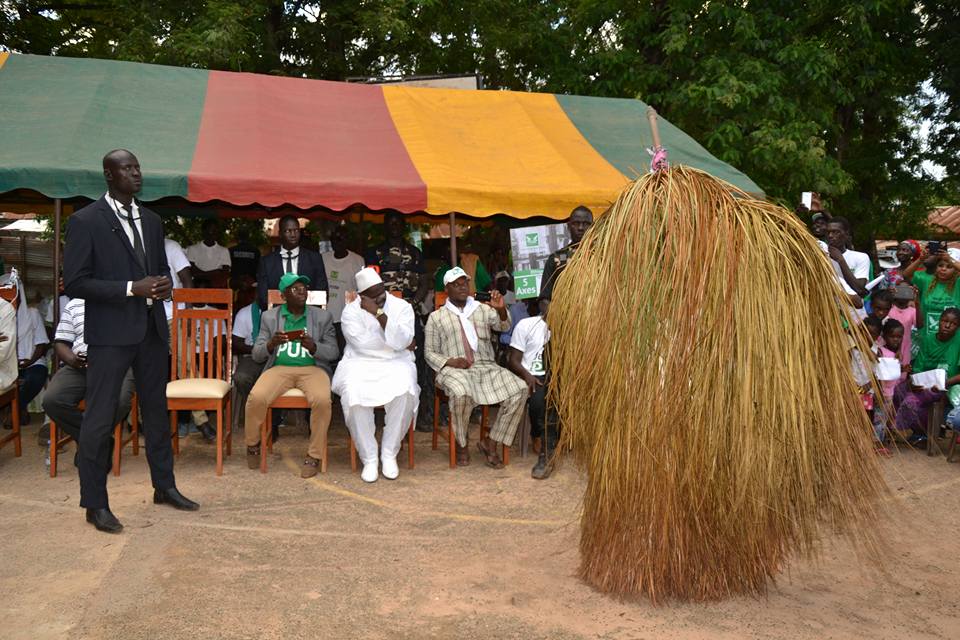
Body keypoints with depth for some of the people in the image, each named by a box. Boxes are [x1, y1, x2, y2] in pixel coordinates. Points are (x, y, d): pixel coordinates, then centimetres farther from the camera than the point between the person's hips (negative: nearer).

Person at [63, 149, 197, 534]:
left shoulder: (151, 220, 12)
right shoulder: (86, 221, -7)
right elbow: (74, 282, -11)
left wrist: (165, 284, -3)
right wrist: (131, 288, -19)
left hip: (152, 329, 7)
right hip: (110, 333, -6)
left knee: (156, 411, 15)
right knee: (99, 419, -1)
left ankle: (164, 487, 29)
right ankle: (95, 504, 11)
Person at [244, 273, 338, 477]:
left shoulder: (323, 316, 11)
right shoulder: (269, 317, 12)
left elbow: (333, 353, 5)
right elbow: (256, 355, 9)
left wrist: (314, 347, -16)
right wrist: (271, 344, -14)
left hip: (313, 368, -1)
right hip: (279, 368, 1)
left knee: (322, 400, -33)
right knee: (256, 397, -28)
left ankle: (314, 456, -14)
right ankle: (253, 445, 2)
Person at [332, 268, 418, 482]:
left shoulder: (402, 307, 0)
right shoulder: (351, 311, -2)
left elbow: (401, 342, -15)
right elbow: (362, 344, -15)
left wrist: (379, 314, -20)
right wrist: (400, 343, -8)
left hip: (395, 364, 1)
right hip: (361, 364, 0)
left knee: (405, 393, -33)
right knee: (354, 394, -33)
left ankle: (389, 454, -14)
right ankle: (369, 458, -16)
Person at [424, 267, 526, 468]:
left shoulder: (483, 309, 18)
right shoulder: (436, 317, 11)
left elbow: (503, 326, 4)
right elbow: (429, 353, 9)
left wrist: (501, 309, -18)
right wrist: (450, 361, -11)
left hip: (486, 366, 3)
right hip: (454, 370, -3)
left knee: (519, 390, -21)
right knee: (461, 394, -38)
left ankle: (491, 442, -8)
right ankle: (461, 445, -11)